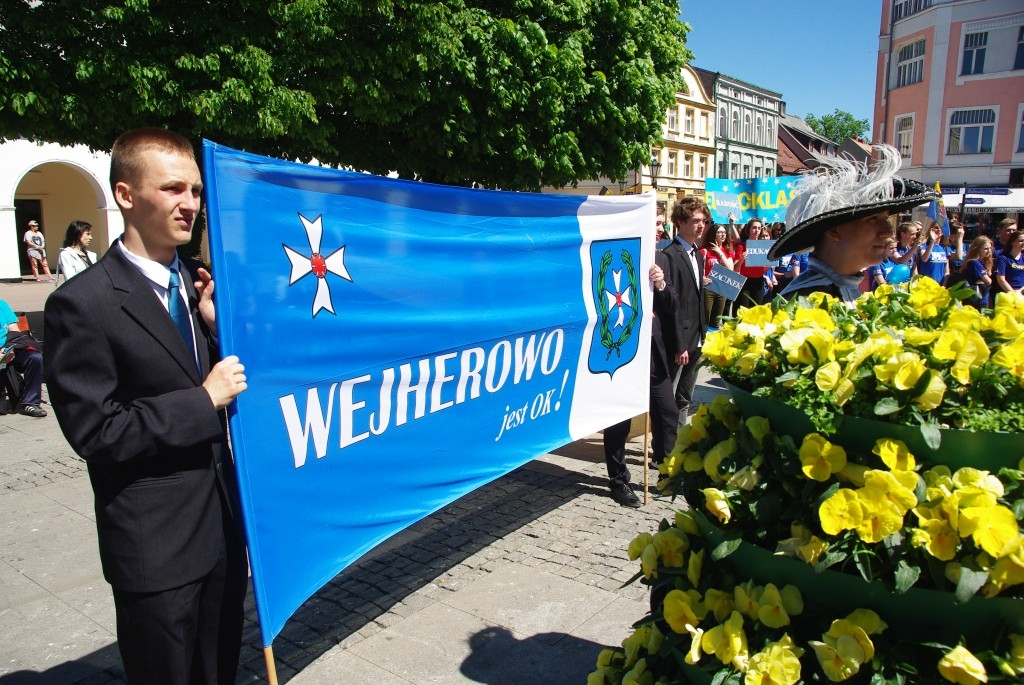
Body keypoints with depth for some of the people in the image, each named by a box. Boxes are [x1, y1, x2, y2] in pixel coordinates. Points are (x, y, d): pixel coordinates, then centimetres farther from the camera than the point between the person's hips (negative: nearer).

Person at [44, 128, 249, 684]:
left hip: (225, 526, 6)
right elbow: (93, 431, -16)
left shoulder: (199, 284, 4)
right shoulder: (82, 305, -15)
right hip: (154, 548, -6)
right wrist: (203, 401, -18)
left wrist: (218, 324, -8)